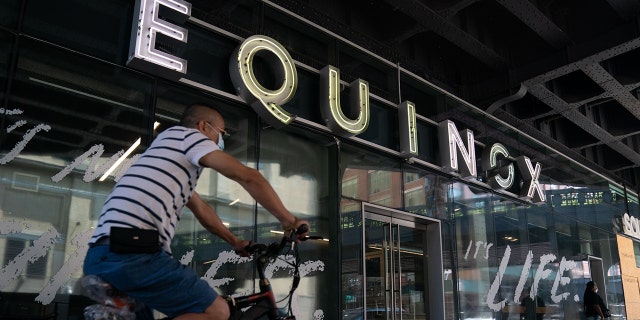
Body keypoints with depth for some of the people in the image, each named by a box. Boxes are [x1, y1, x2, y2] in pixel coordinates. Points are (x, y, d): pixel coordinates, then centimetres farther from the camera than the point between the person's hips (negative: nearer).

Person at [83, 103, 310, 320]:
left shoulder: (174, 152, 32)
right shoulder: (187, 135, 4)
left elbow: (202, 210, 40)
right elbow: (249, 177, -5)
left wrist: (235, 242, 45)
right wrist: (288, 220, 4)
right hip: (132, 252, -10)